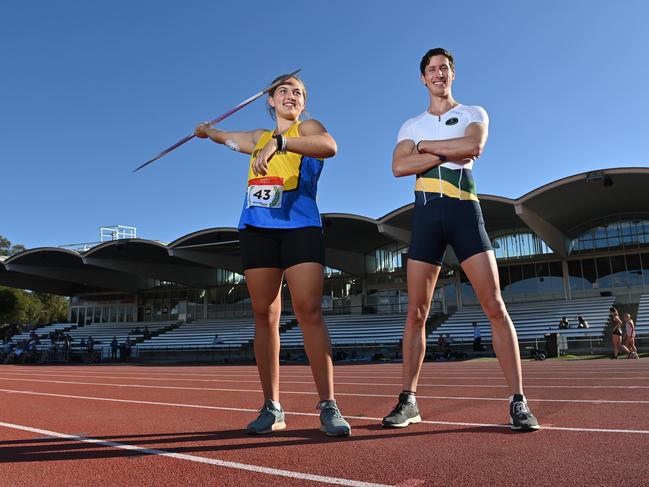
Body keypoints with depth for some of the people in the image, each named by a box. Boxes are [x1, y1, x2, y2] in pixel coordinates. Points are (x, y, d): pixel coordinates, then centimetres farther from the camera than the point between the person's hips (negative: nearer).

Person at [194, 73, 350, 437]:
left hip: (301, 227, -4)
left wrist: (278, 142, -28)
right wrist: (207, 131, 63)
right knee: (265, 316, 1)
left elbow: (329, 146, -18)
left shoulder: (307, 128, 8)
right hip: (257, 229, 5)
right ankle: (272, 408, 8)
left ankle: (328, 406, -12)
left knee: (310, 311, -16)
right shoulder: (259, 138, 24)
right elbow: (228, 138, 46)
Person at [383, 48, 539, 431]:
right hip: (426, 214, 2)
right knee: (416, 313, 0)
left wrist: (426, 146, -1)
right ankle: (409, 400, 9)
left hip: (464, 210, -1)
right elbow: (398, 167, -1)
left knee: (495, 306, -9)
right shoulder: (411, 126, 19)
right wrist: (451, 151, -7)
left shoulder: (473, 113, 14)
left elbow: (474, 146, -10)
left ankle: (518, 401, -2)